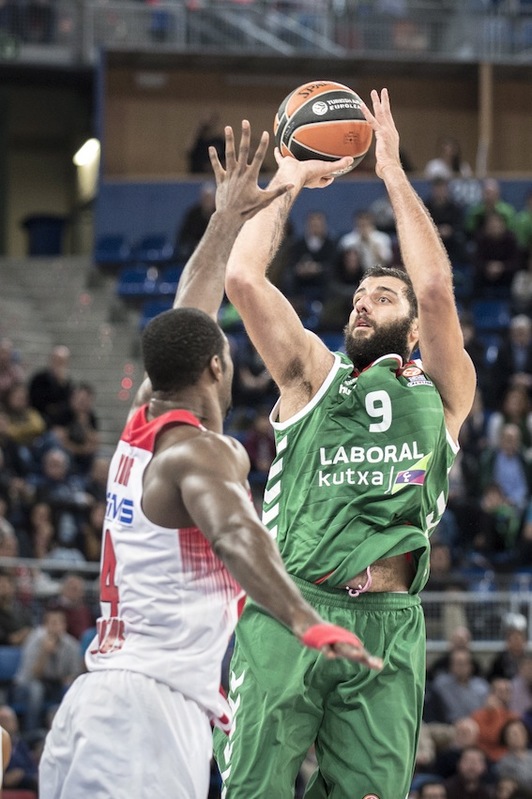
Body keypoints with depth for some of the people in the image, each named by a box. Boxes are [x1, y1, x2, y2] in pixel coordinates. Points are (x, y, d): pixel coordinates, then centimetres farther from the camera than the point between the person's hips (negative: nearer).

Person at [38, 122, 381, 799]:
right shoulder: (200, 452, -7)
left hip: (94, 705, 9)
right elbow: (234, 537, -28)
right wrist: (306, 623, -43)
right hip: (150, 711, -9)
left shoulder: (140, 428, 18)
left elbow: (184, 325, 33)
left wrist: (227, 219, 41)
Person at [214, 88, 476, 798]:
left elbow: (437, 289, -2)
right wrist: (287, 182, 14)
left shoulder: (440, 394, 14)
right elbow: (242, 279, 6)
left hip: (387, 627, 0)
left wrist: (394, 172, 3)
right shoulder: (313, 378, 17)